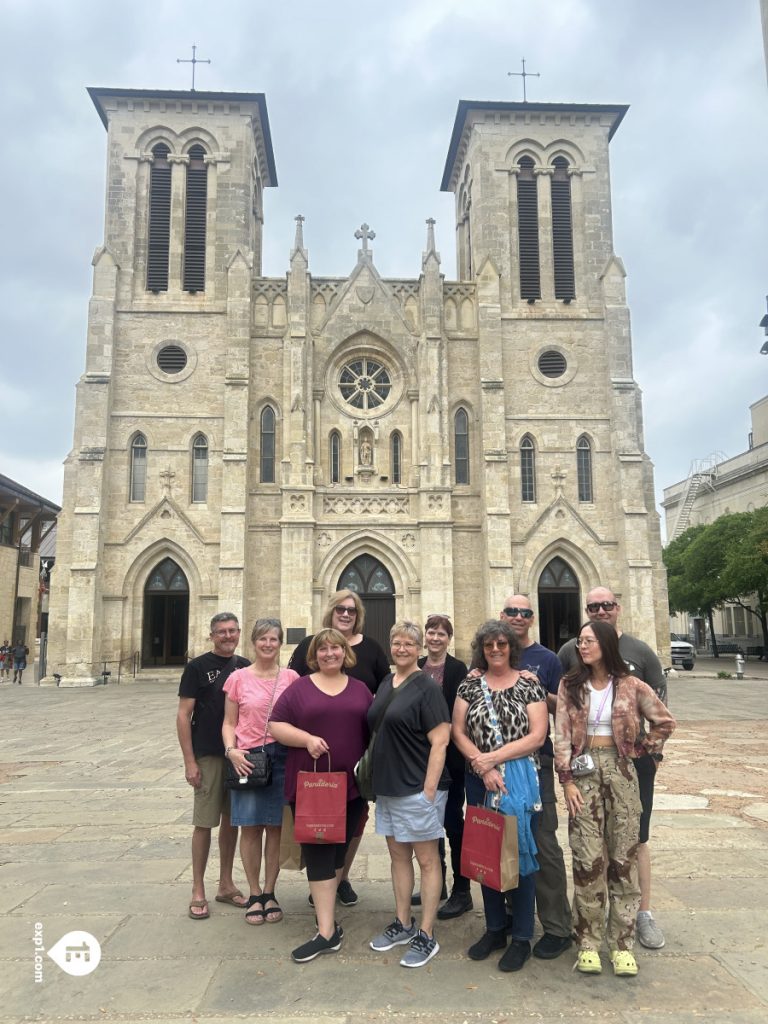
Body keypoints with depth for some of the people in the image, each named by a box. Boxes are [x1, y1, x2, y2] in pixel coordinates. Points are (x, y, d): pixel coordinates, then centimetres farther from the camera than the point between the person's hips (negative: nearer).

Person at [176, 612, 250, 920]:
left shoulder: (245, 667, 6)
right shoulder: (197, 667, -6)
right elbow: (183, 715, -7)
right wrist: (190, 761, -11)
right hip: (208, 756, -4)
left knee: (231, 820, 13)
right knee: (204, 822, 2)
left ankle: (226, 885, 27)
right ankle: (198, 891, 16)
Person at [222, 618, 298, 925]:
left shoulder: (291, 678, 2)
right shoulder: (239, 678, 1)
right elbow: (229, 723, 5)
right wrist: (231, 750, -11)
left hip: (282, 759, 1)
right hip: (247, 760, -1)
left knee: (275, 827, 8)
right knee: (250, 827, 5)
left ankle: (269, 893, 24)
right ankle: (254, 894, 21)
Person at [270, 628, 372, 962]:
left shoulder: (360, 689, 9)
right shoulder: (299, 688, 2)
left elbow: (374, 731, 12)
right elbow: (276, 726, -1)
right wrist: (306, 739, -17)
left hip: (351, 784, 2)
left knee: (339, 848, 12)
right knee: (318, 852, -1)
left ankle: (323, 900, 33)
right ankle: (327, 930, 5)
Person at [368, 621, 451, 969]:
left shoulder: (425, 688, -12)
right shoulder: (386, 684, 10)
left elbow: (440, 741, -16)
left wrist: (429, 789, -19)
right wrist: (379, 779, 13)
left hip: (418, 787, -7)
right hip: (387, 785, 8)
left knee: (426, 859, 4)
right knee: (398, 854, 16)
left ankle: (426, 936, 14)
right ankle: (403, 924, 30)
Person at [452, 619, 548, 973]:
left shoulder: (529, 685, -4)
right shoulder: (470, 685, 4)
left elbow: (537, 735, -11)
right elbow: (458, 731, 0)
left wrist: (493, 758, -16)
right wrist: (484, 768, -14)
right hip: (480, 783, 3)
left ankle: (521, 938, 21)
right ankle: (495, 929, 30)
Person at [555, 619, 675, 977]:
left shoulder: (630, 686, -1)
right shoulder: (570, 685, 1)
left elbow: (664, 721, 7)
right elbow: (562, 735, -2)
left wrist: (642, 749, 4)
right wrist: (567, 780, -7)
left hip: (620, 771, 0)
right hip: (583, 772, 0)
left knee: (623, 857, 5)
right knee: (588, 859, 1)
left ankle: (621, 944, 16)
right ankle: (589, 942, 13)